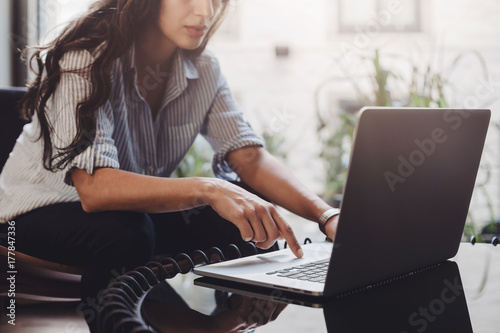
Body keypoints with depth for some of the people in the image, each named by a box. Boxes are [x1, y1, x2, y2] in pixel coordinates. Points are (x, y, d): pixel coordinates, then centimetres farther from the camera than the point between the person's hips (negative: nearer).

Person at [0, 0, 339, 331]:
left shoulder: (203, 68, -8)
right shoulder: (86, 58, -27)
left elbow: (251, 157, -14)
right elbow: (93, 188, -39)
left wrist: (327, 215, -30)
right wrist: (207, 190, -49)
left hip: (136, 208, 6)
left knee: (256, 210, -16)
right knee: (127, 234, -38)